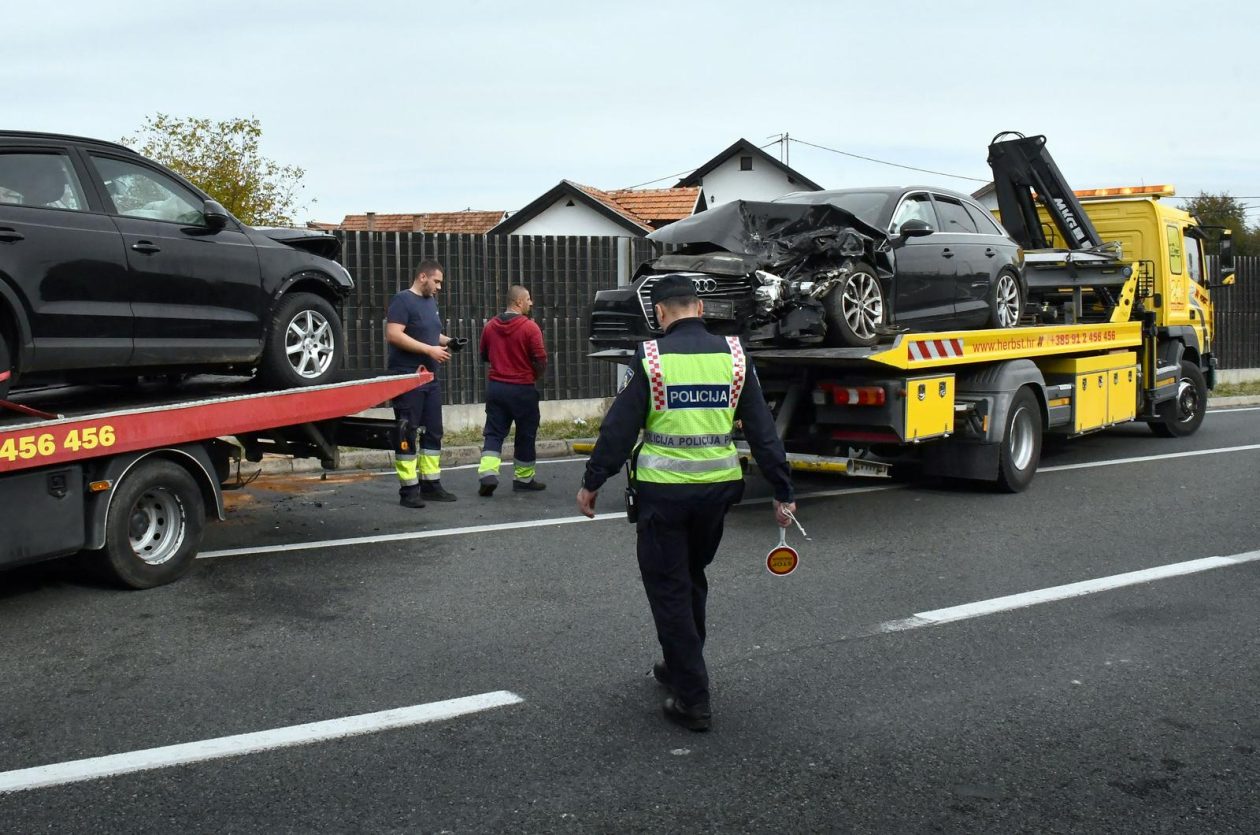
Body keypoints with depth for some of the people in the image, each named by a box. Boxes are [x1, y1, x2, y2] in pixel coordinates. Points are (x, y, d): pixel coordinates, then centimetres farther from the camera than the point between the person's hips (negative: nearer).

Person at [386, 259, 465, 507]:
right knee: (407, 433, -5)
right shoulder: (402, 300, -10)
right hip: (407, 377, -9)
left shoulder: (431, 301, 17)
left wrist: (447, 341, 8)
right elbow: (393, 335, -20)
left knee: (433, 431, 10)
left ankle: (430, 484, 18)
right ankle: (408, 489, -2)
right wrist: (429, 349, -20)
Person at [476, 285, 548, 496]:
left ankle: (488, 473, -9)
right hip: (522, 389, -4)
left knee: (493, 433, 8)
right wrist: (534, 376, 5)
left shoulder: (490, 326, 3)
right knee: (525, 434, 10)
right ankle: (523, 478, 20)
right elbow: (541, 360, -14)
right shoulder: (530, 327, -14)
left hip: (495, 386, 4)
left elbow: (484, 356, 14)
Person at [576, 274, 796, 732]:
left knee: (669, 590, 6)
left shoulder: (651, 358, -9)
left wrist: (591, 483, 3)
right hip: (719, 487, 4)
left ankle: (692, 699, 6)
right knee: (692, 578, 25)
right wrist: (783, 492, 7)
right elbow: (762, 429, 2)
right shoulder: (733, 355, 1)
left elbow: (619, 428, -8)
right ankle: (681, 668, 39)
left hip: (663, 491, -4)